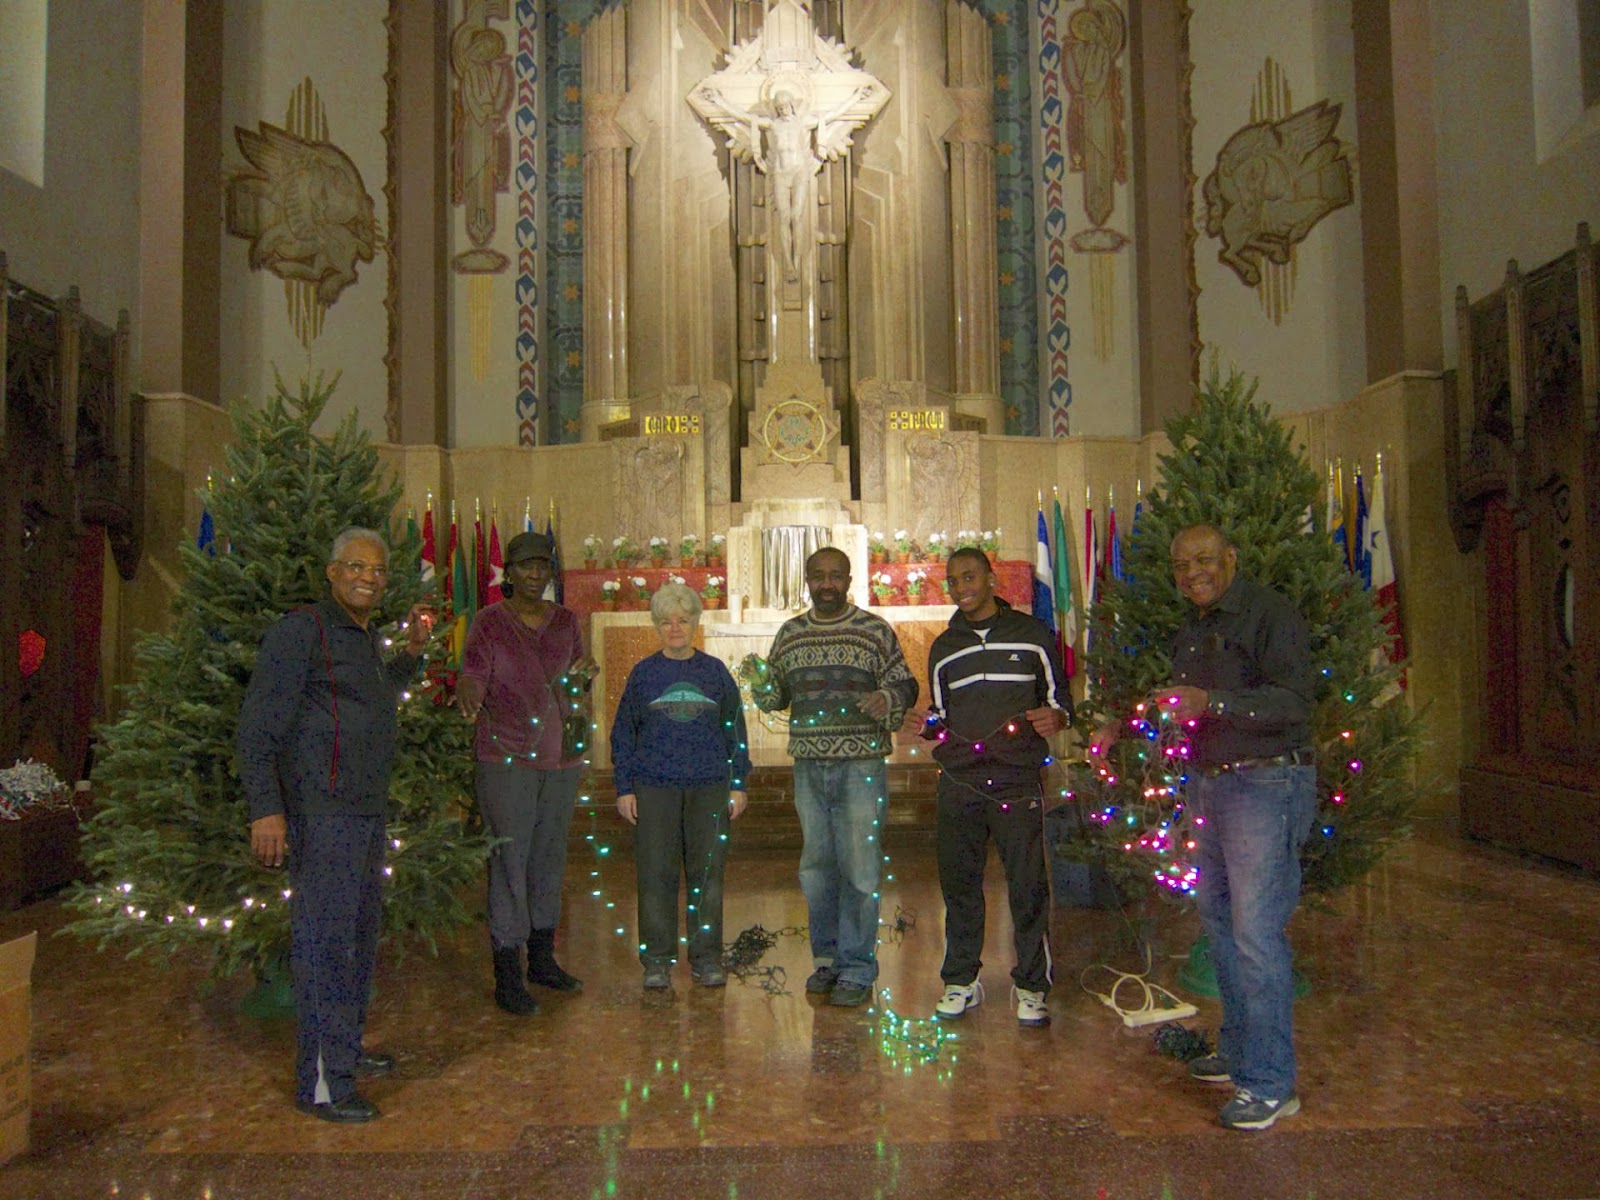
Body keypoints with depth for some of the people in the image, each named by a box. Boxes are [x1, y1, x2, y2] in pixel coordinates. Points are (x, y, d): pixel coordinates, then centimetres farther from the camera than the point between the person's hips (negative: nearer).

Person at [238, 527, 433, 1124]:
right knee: (325, 939, -6)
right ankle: (320, 1082, 3)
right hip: (321, 811, -9)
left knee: (360, 933, 17)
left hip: (366, 809, 10)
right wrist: (266, 808, -21)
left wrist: (411, 651, 23)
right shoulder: (301, 629, -11)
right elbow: (258, 725, -15)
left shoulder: (368, 638, 16)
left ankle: (346, 1050, 32)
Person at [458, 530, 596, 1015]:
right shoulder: (489, 622, -4)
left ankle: (542, 959, 26)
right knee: (509, 862, -5)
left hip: (561, 757, 5)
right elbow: (472, 679, -11)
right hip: (507, 758, -5)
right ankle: (507, 976, 3)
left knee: (550, 857, 12)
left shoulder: (565, 620, 10)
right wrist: (469, 696, -33)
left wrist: (585, 674, -3)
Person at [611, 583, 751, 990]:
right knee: (656, 873, 2)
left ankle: (707, 958, 17)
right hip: (654, 786, 0)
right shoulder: (644, 672, 6)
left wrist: (739, 784, 6)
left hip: (709, 787, 1)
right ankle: (657, 960, 14)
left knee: (707, 872, 5)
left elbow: (735, 729, 11)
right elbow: (623, 732, 8)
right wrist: (624, 789, 2)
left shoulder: (714, 671, 8)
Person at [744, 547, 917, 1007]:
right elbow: (776, 696, 16)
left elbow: (906, 686, 2)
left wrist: (887, 698, -19)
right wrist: (759, 684, -5)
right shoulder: (790, 633, 11)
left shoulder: (875, 631, 0)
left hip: (860, 766, -4)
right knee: (816, 866, 12)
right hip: (808, 767, 4)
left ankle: (857, 970, 10)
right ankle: (827, 958, 27)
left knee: (858, 869, -1)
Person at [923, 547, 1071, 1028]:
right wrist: (932, 727, 1)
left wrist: (1055, 717, -12)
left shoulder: (1031, 632, 7)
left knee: (1028, 885, -1)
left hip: (1017, 779, -3)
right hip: (958, 783, 3)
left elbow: (1059, 697, 9)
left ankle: (1032, 987, 12)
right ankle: (961, 981, 20)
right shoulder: (944, 647, 16)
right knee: (959, 884, 6)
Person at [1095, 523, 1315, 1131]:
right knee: (1218, 919, 17)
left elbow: (1294, 699, -23)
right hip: (1208, 785, 9)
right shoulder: (1190, 632, 16)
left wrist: (1211, 702, -33)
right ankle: (1238, 1051, 31)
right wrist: (1123, 726, 17)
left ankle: (1270, 1083, 1)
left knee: (1256, 932, -9)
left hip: (1266, 786, -9)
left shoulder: (1270, 614, -12)